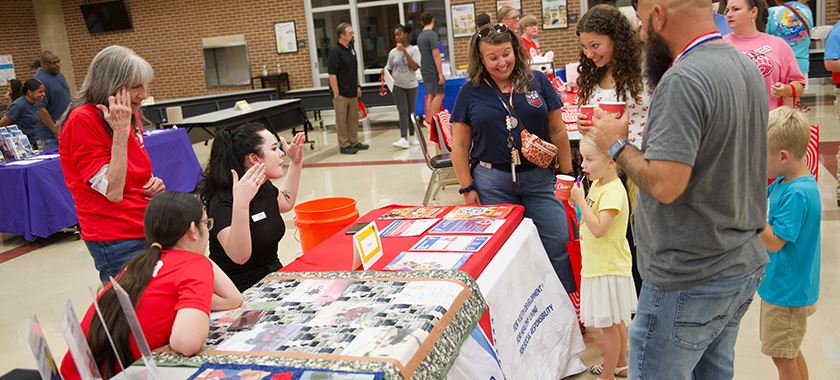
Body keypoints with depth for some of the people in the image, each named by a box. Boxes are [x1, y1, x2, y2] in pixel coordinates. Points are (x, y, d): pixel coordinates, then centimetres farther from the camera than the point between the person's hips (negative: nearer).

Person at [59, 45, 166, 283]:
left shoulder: (131, 115, 8)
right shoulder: (82, 120, -15)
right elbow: (113, 192, -20)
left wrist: (153, 185, 1)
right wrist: (121, 131, -22)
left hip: (145, 229, 8)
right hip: (117, 242, -7)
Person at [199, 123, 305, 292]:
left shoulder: (264, 187, 3)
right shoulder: (222, 203, -22)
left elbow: (286, 203, 26)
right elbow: (239, 256, -34)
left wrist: (296, 163, 16)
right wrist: (240, 204, -45)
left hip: (272, 275, 8)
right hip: (242, 289, -8)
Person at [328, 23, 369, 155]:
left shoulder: (351, 48, 10)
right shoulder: (335, 52, -15)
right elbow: (332, 74, -17)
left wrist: (358, 86, 18)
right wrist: (336, 93, -17)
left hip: (352, 92, 8)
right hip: (341, 93, -8)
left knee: (353, 118, 15)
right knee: (342, 120, 2)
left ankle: (354, 142, 25)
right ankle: (344, 145, 9)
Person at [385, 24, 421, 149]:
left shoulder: (414, 50, -5)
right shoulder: (393, 52, 2)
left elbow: (415, 67, -17)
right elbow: (389, 69, 12)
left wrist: (405, 52, -21)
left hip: (411, 85, -1)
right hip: (398, 86, 1)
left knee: (411, 111, 9)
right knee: (403, 112, -8)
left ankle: (412, 136, 21)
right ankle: (403, 139, -16)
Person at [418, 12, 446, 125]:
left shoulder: (420, 36, 11)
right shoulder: (432, 34, -14)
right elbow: (436, 55, -17)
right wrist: (440, 73, -17)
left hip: (424, 69, 8)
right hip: (433, 70, -8)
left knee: (430, 94, 11)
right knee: (439, 94, -4)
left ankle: (428, 119, 12)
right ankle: (432, 120, -7)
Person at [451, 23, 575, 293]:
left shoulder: (537, 82, 5)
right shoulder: (470, 93, 3)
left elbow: (558, 131, 8)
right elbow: (460, 145, 5)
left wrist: (567, 175, 6)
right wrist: (467, 188, 0)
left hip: (539, 178, 1)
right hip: (491, 182, 0)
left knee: (558, 243, 0)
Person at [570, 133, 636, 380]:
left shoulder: (613, 191, -21)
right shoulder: (597, 184, 8)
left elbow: (598, 228, -29)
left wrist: (580, 199, -26)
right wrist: (577, 198, 3)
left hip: (607, 269, -10)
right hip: (599, 265, 10)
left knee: (608, 324, 2)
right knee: (615, 321, 22)